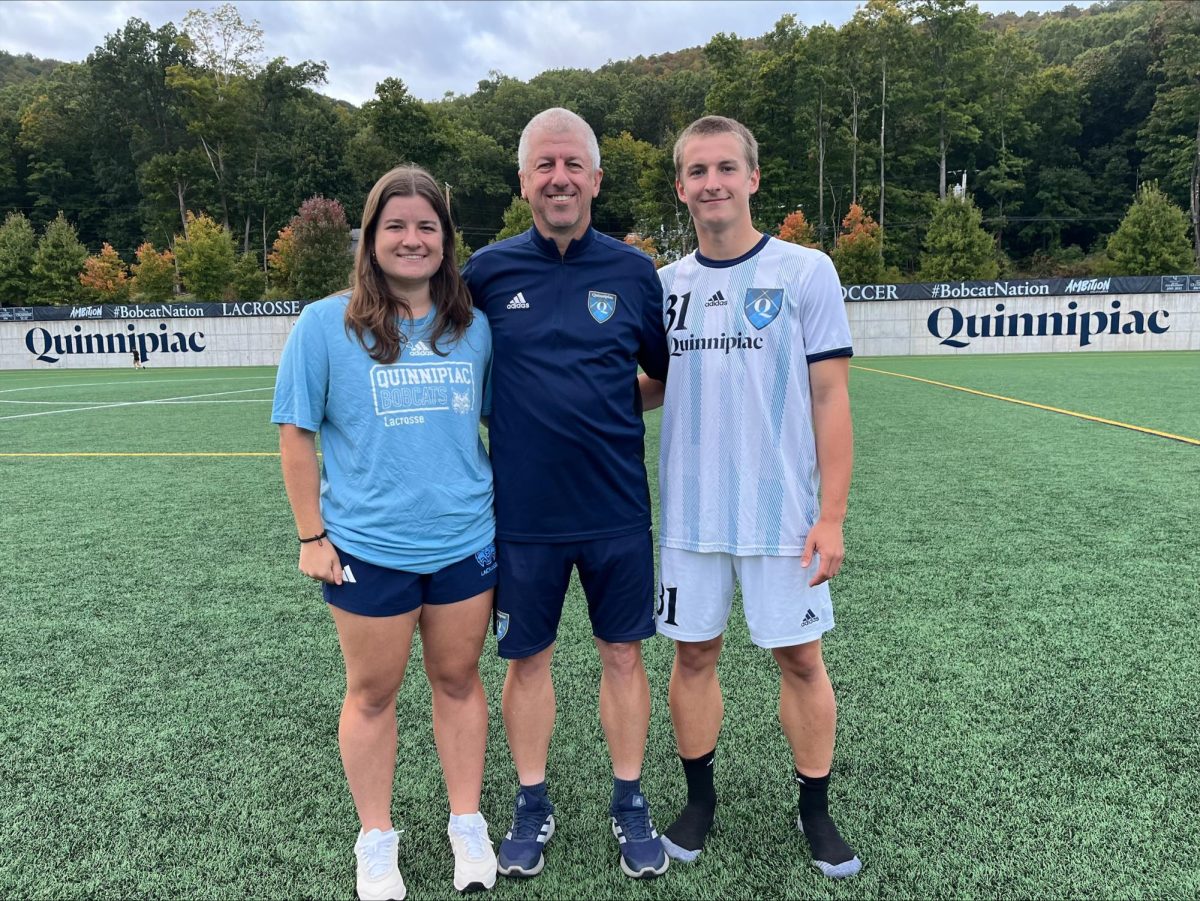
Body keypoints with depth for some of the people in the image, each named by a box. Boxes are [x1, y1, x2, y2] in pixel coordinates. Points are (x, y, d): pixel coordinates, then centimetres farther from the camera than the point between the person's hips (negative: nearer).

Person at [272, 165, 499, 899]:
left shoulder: (474, 326, 1)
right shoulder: (326, 325, -6)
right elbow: (297, 434, -2)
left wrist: (506, 514, 9)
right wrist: (312, 536, -3)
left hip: (466, 541, 2)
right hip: (368, 548, -2)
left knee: (459, 679, 14)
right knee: (373, 692, 12)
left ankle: (468, 826, 32)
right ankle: (376, 841, 31)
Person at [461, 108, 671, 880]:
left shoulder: (633, 272, 0)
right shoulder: (489, 271, -2)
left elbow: (667, 376, 10)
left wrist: (610, 405, -2)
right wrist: (519, 414, -1)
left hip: (617, 506, 1)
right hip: (522, 511, 0)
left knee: (623, 653, 11)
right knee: (528, 657, 12)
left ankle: (630, 805, 31)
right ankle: (533, 806, 32)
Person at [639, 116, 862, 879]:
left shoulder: (806, 271, -6)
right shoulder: (666, 283, 5)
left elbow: (829, 397, -7)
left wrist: (831, 517, -10)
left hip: (781, 516, -3)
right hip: (690, 516, 3)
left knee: (800, 658, 8)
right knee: (694, 653, 11)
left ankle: (816, 809, 30)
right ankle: (701, 797, 32)